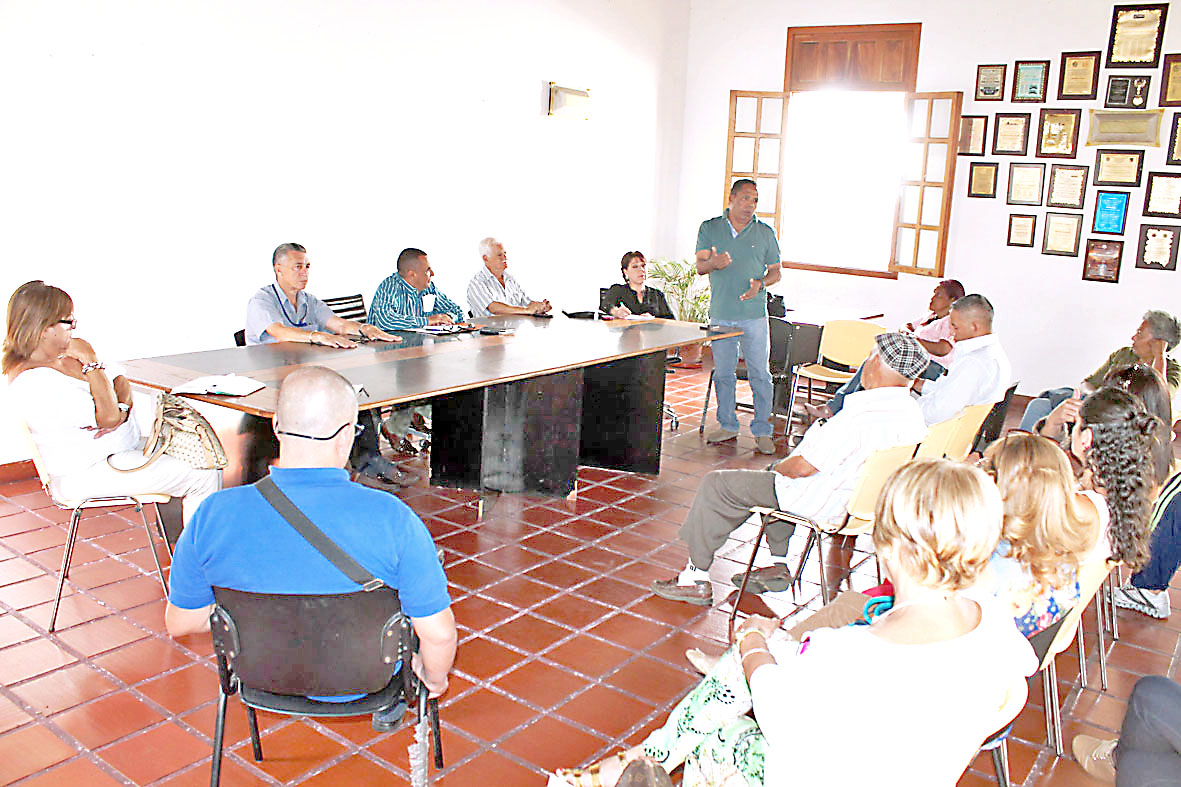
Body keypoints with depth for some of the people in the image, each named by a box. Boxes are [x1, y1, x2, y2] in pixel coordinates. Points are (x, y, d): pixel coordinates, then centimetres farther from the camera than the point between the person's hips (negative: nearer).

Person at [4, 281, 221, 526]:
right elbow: (107, 415, -27)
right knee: (202, 476, -17)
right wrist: (92, 362, -21)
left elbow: (120, 382, 9)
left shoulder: (63, 354, 6)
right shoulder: (33, 382, -23)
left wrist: (122, 409, -13)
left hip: (124, 447, 10)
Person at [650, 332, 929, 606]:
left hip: (822, 503, -9)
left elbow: (803, 467, -26)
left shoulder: (862, 413, -30)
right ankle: (781, 567, 31)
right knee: (777, 477, 35)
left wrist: (780, 468, -2)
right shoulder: (913, 412, -2)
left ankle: (696, 577, 11)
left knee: (716, 484, 2)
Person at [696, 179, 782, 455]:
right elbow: (700, 267, 0)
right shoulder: (709, 228, 7)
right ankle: (728, 425, 23)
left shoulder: (765, 233, 7)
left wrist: (761, 283, -11)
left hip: (754, 314, -1)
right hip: (721, 314, 1)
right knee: (723, 374, 8)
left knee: (760, 374, -2)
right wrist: (713, 262, -23)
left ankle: (762, 431, 7)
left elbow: (776, 270, 11)